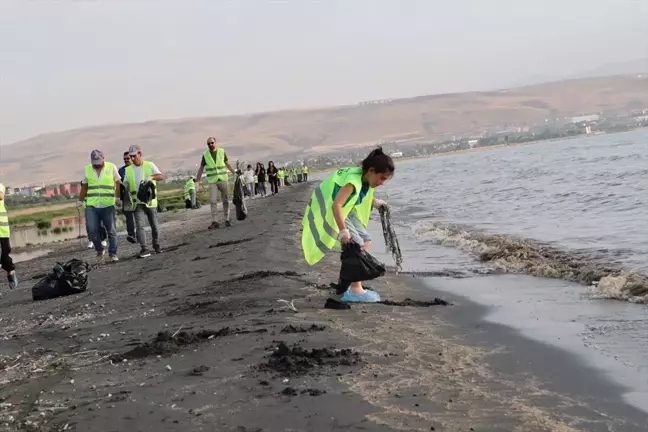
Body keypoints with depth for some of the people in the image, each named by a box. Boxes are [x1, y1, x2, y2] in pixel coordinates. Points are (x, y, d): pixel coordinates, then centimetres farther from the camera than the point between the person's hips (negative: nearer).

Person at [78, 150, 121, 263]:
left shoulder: (111, 167, 2)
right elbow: (84, 187, 17)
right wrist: (80, 200, 11)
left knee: (111, 230, 0)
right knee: (92, 230, -5)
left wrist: (118, 197, -7)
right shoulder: (87, 169, 9)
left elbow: (118, 183, 4)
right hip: (91, 206, 2)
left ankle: (113, 254, 8)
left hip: (108, 205, -2)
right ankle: (99, 250, 16)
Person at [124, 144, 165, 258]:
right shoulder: (128, 170, 9)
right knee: (139, 225, -12)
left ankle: (156, 245, 27)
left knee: (154, 225, 8)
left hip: (150, 201, -1)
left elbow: (161, 177, -10)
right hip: (137, 202, 1)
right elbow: (125, 185, 11)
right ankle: (144, 249, -15)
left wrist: (151, 177, -30)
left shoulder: (149, 165, 1)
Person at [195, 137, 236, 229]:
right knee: (213, 201, -10)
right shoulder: (205, 155, 0)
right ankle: (215, 222, -13)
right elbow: (201, 169, 4)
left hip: (223, 179, 1)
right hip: (212, 181, 0)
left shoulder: (222, 151, 0)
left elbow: (227, 164, 12)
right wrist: (198, 181, -1)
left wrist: (234, 173, 10)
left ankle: (227, 220, 12)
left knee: (225, 200, 2)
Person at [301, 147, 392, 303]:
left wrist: (374, 202, 12)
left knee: (365, 242, 9)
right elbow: (336, 205, -41)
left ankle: (345, 283, 14)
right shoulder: (353, 180, -32)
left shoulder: (365, 178, -3)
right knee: (356, 246, -16)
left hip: (344, 211, 10)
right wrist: (343, 230, -43)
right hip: (330, 212, -10)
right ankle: (355, 291, -12)